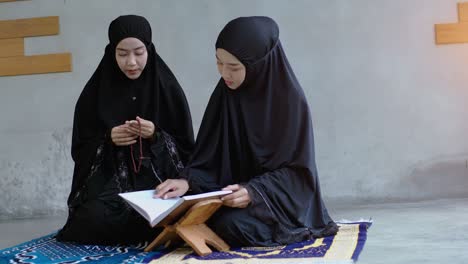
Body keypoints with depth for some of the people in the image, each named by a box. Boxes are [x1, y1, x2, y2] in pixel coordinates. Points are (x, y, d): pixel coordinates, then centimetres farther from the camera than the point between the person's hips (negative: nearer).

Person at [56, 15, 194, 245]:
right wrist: (108, 139, -14)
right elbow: (81, 149, 7)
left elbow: (186, 148, 4)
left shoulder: (167, 89, 1)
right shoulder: (96, 91, 2)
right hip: (108, 177, 1)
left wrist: (157, 136, -15)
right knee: (95, 218, -31)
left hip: (158, 178, -1)